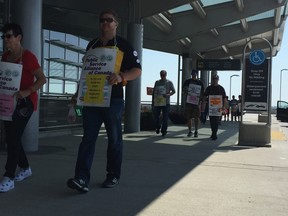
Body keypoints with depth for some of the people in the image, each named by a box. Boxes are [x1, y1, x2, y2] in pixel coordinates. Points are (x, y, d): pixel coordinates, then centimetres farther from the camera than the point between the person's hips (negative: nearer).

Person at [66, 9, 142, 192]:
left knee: (114, 138, 5)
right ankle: (82, 179, -7)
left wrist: (121, 77, -22)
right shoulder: (92, 45, 17)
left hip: (113, 98, -4)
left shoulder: (123, 45, 2)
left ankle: (113, 176, 18)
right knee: (88, 138, -4)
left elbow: (137, 70, -3)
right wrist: (78, 93, 16)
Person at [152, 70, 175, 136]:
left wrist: (168, 95, -19)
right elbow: (154, 92, 16)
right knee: (156, 116, 1)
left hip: (166, 103, -2)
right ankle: (158, 127, 26)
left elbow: (173, 91, 1)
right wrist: (152, 102, 11)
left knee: (165, 118, -3)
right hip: (157, 102, 3)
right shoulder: (157, 82, 14)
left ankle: (164, 131, 4)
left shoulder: (169, 83, 6)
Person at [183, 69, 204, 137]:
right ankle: (190, 131, 14)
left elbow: (202, 93, 8)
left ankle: (196, 131, 5)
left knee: (196, 117, -4)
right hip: (188, 102, 1)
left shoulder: (200, 82, 8)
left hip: (196, 102, -1)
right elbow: (183, 90, 9)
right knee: (188, 117, 3)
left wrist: (200, 101, -5)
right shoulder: (187, 81, 10)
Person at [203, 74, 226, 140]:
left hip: (218, 106, -3)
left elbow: (224, 98, 5)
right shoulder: (209, 88, 9)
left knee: (216, 120, -10)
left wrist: (223, 106, -3)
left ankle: (214, 134, -10)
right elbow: (205, 96, 9)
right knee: (211, 120, 7)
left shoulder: (221, 88, 5)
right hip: (210, 106, 3)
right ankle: (214, 133, 22)